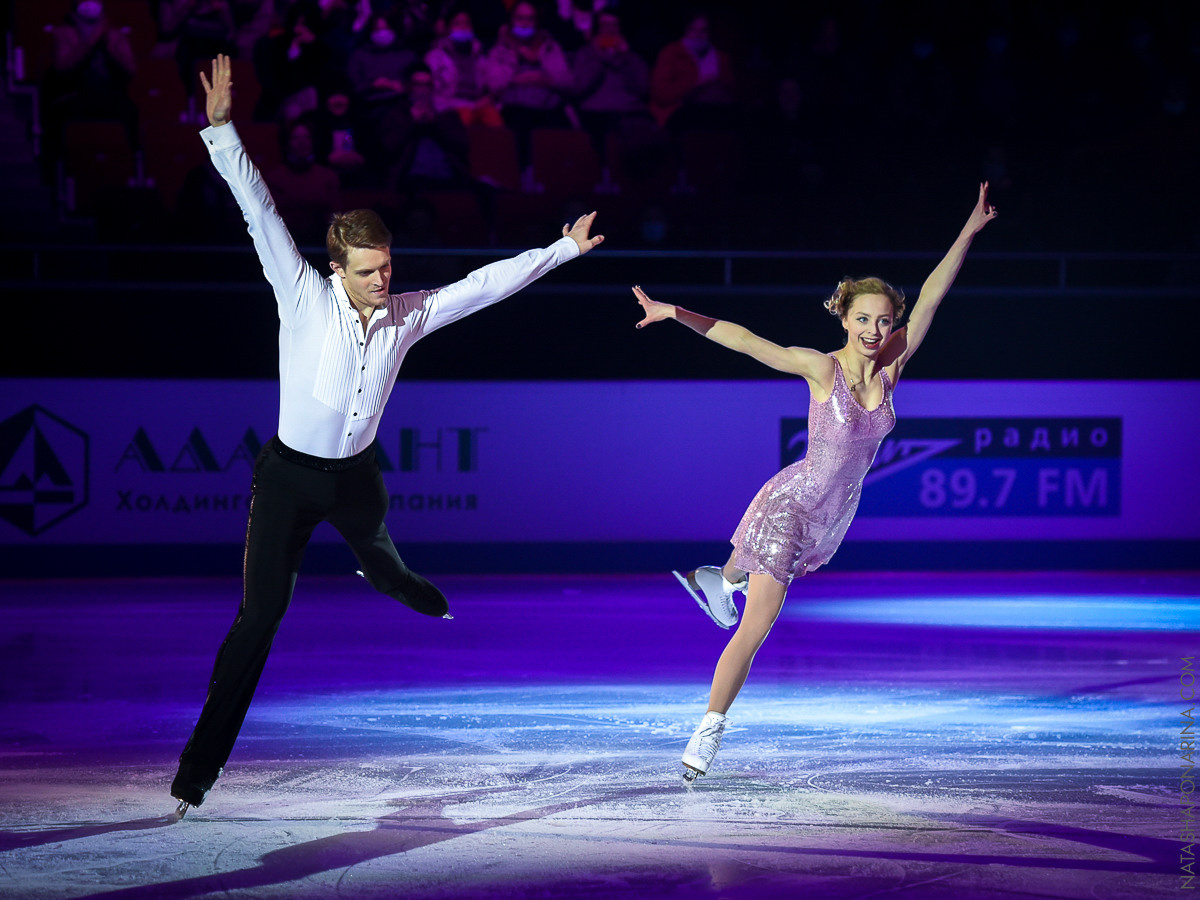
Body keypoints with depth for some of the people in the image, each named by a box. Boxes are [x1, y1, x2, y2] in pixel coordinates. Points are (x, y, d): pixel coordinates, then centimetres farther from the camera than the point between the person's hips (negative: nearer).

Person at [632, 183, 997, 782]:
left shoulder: (890, 368, -4)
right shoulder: (821, 368, -16)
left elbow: (930, 298, -4)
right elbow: (741, 339, -19)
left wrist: (971, 229, -3)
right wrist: (675, 313, -26)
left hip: (835, 514, 6)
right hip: (792, 502, -6)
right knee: (756, 627, -9)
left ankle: (723, 580, 65)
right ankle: (708, 731, -2)